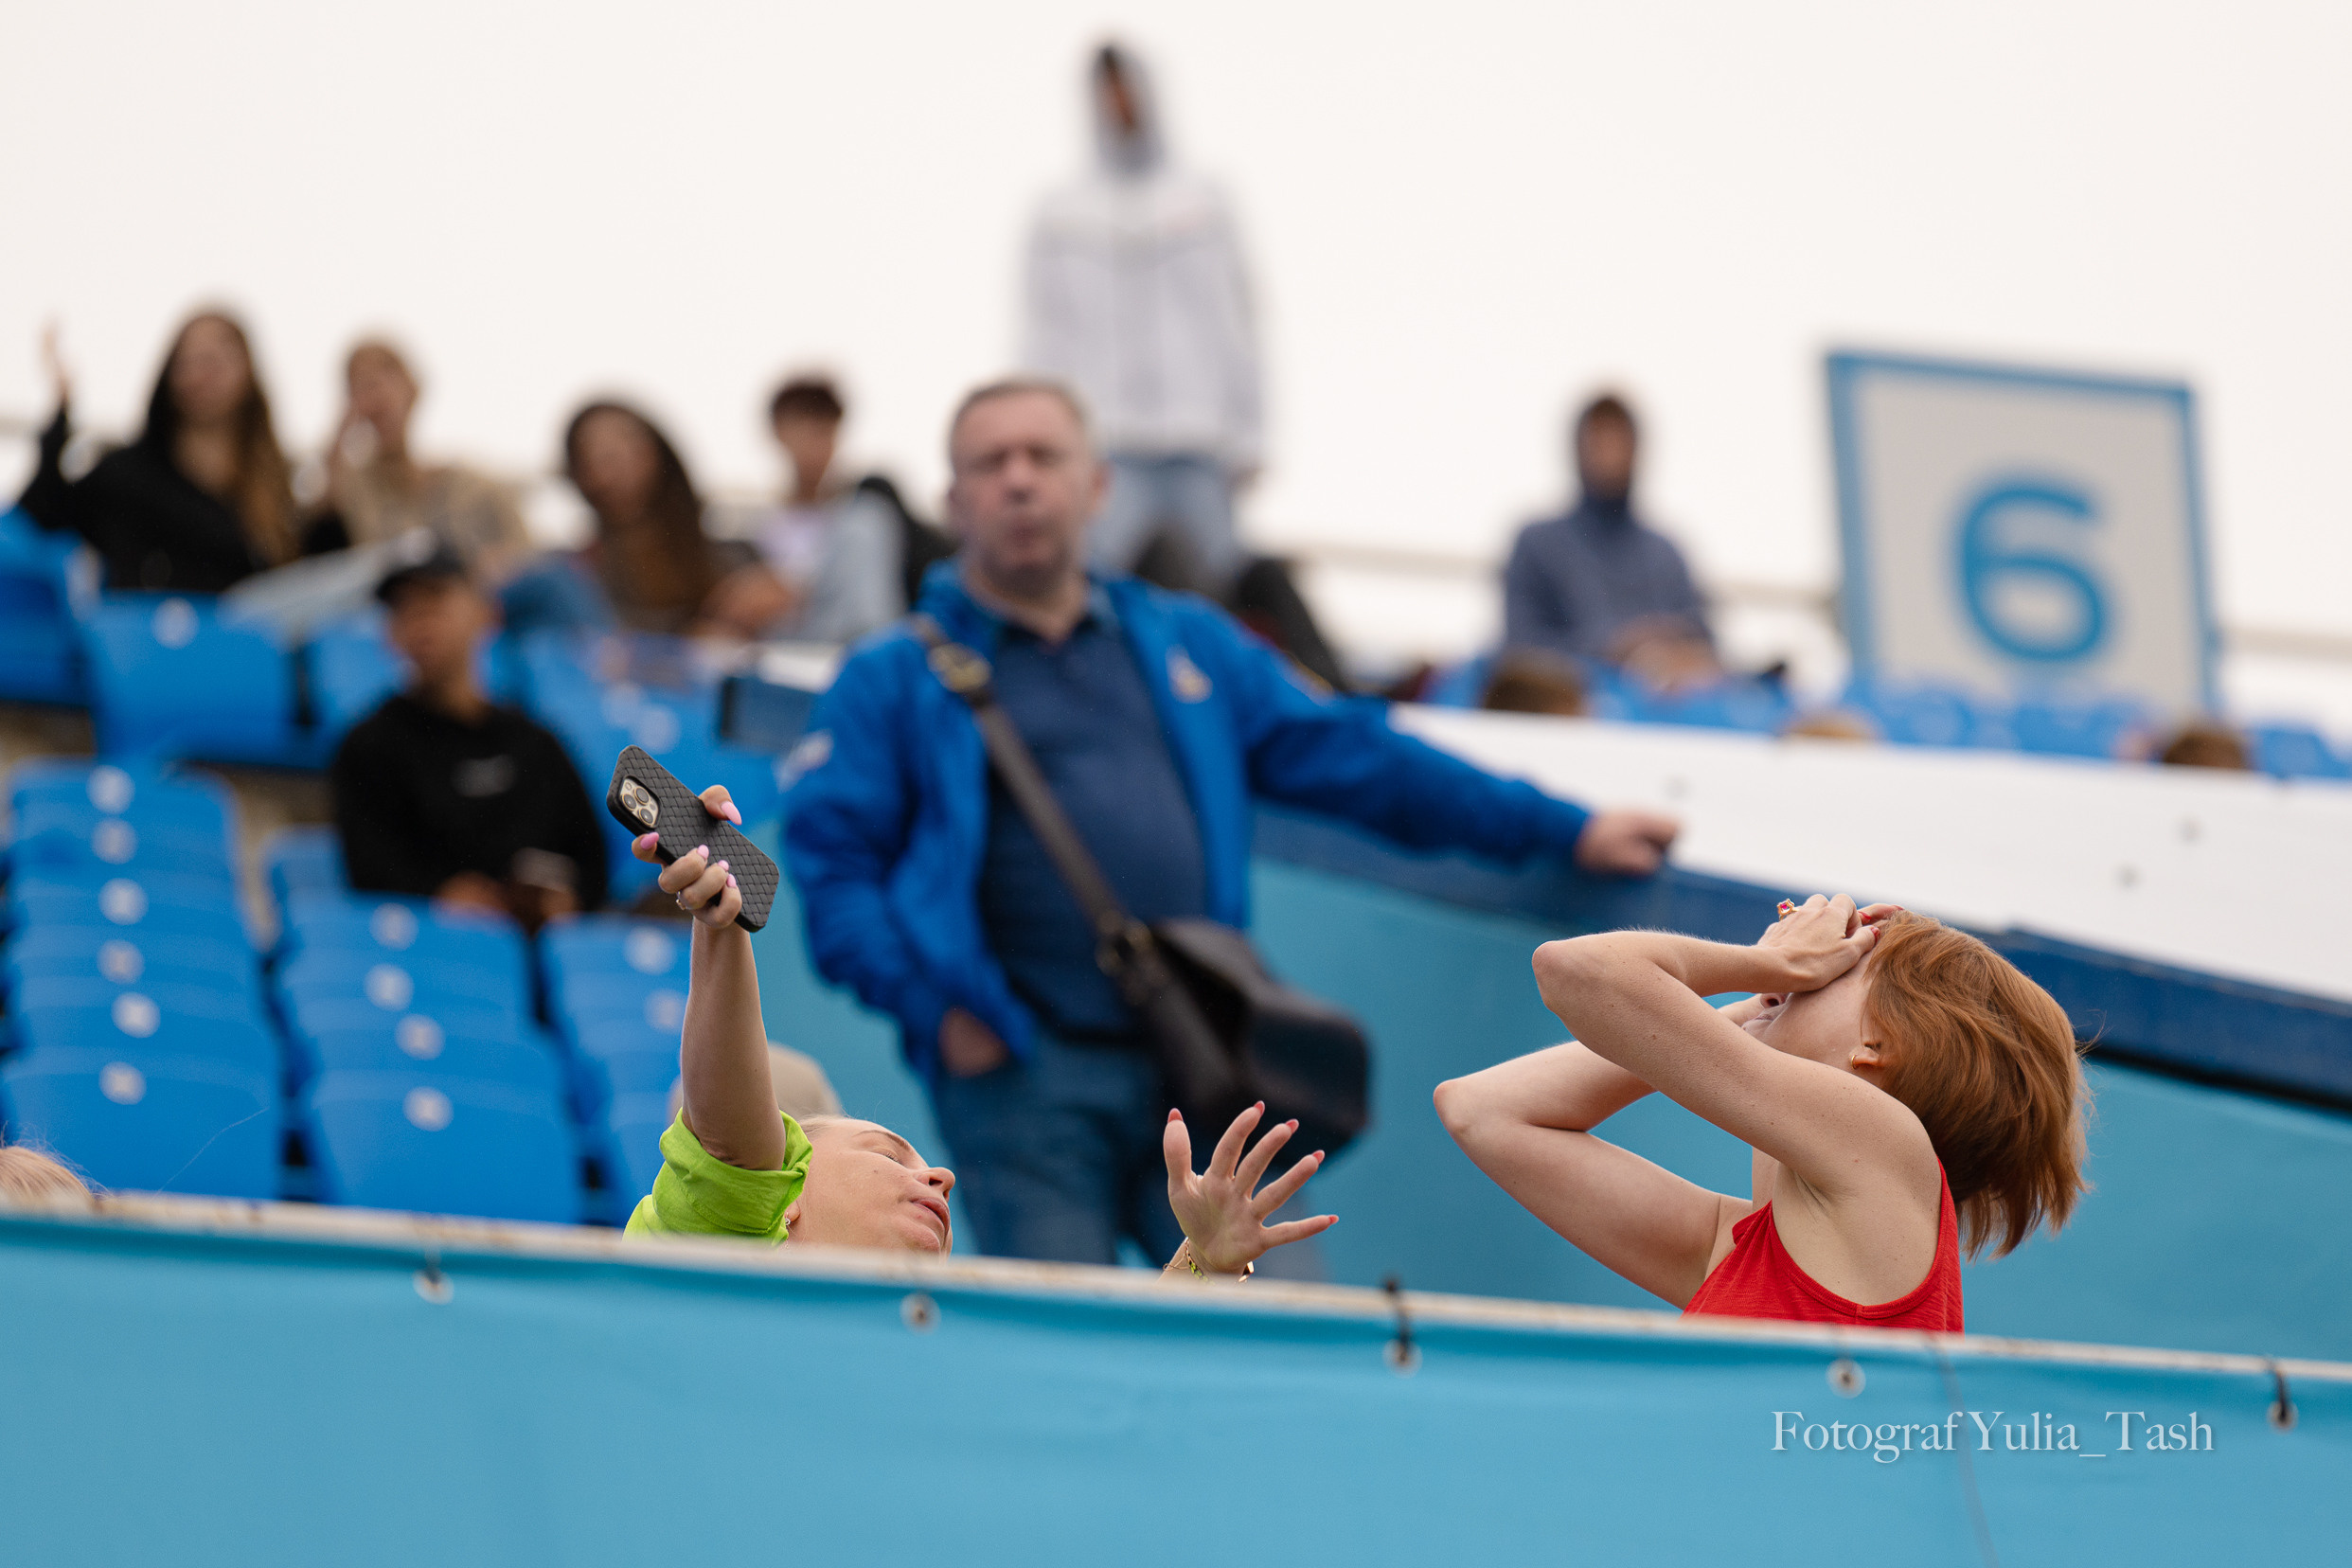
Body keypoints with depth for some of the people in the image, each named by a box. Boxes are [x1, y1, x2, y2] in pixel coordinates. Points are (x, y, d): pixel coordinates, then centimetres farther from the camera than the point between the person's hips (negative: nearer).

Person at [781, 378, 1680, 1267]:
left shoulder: (1188, 645, 24)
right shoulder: (893, 681, 12)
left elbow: (1350, 755, 23)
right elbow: (828, 863, 4)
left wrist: (1563, 830, 20)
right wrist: (933, 1005, -11)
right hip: (1022, 1079, -3)